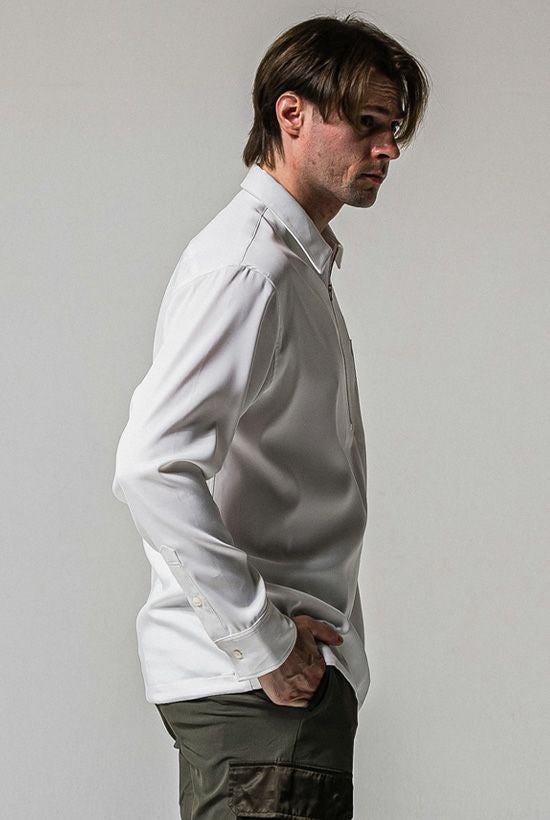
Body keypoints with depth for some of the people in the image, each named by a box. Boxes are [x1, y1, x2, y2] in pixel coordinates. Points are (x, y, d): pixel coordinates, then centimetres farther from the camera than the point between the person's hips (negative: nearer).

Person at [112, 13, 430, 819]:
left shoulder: (296, 262, 17)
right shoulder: (251, 268, -16)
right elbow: (153, 468, -27)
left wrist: (282, 634, 15)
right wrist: (261, 644, -23)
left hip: (286, 668, 10)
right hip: (258, 689, -10)